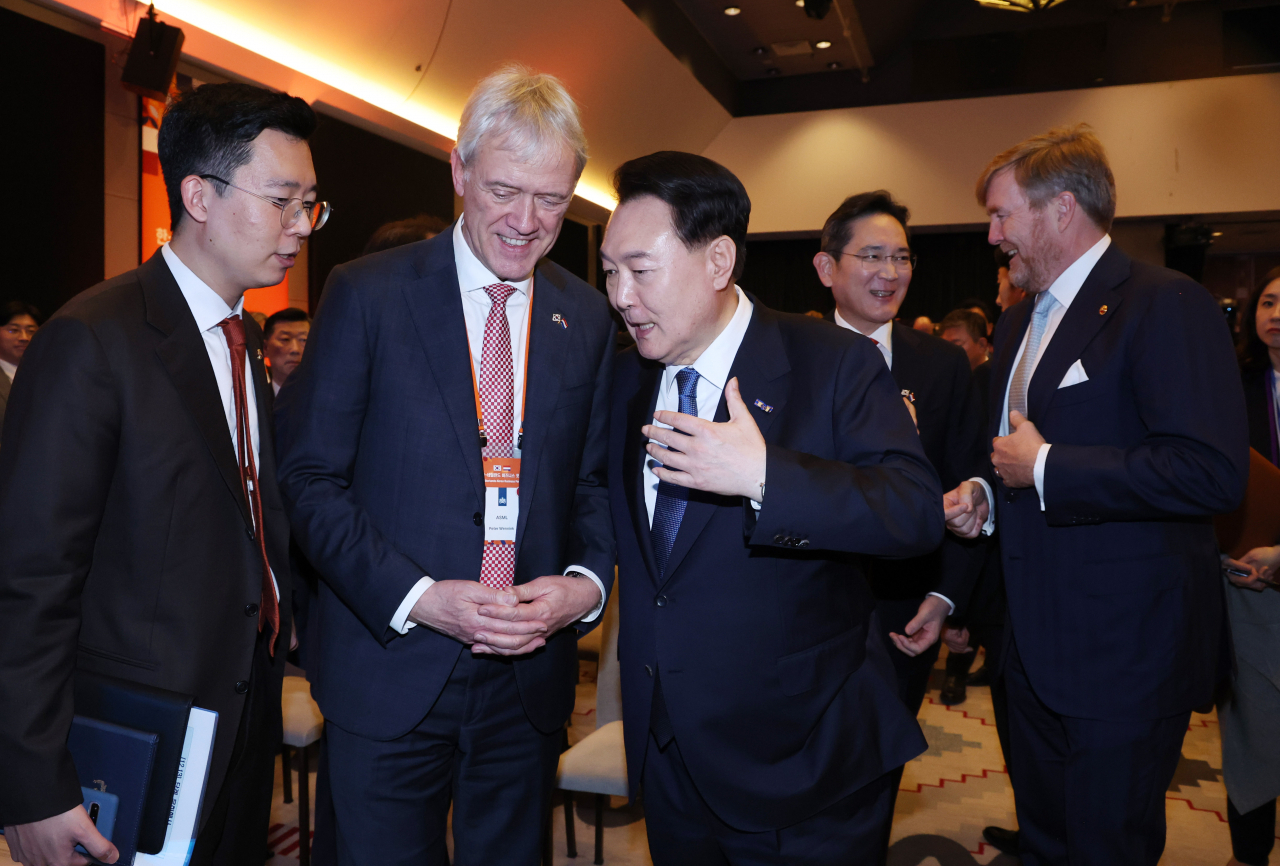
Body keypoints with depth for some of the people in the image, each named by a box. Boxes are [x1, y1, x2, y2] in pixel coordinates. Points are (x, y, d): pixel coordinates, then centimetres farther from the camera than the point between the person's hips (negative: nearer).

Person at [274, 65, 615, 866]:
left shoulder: (587, 316, 4)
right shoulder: (366, 294, -6)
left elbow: (596, 479, 8)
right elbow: (311, 477, -7)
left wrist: (585, 582, -11)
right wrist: (418, 596, -17)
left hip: (531, 674, 3)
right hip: (389, 674, -2)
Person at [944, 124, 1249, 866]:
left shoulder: (1166, 305, -15)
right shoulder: (1019, 324, 12)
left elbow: (1213, 472, -27)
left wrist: (1045, 467, -21)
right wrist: (986, 494, 3)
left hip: (1123, 655, -8)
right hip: (1036, 646, 8)